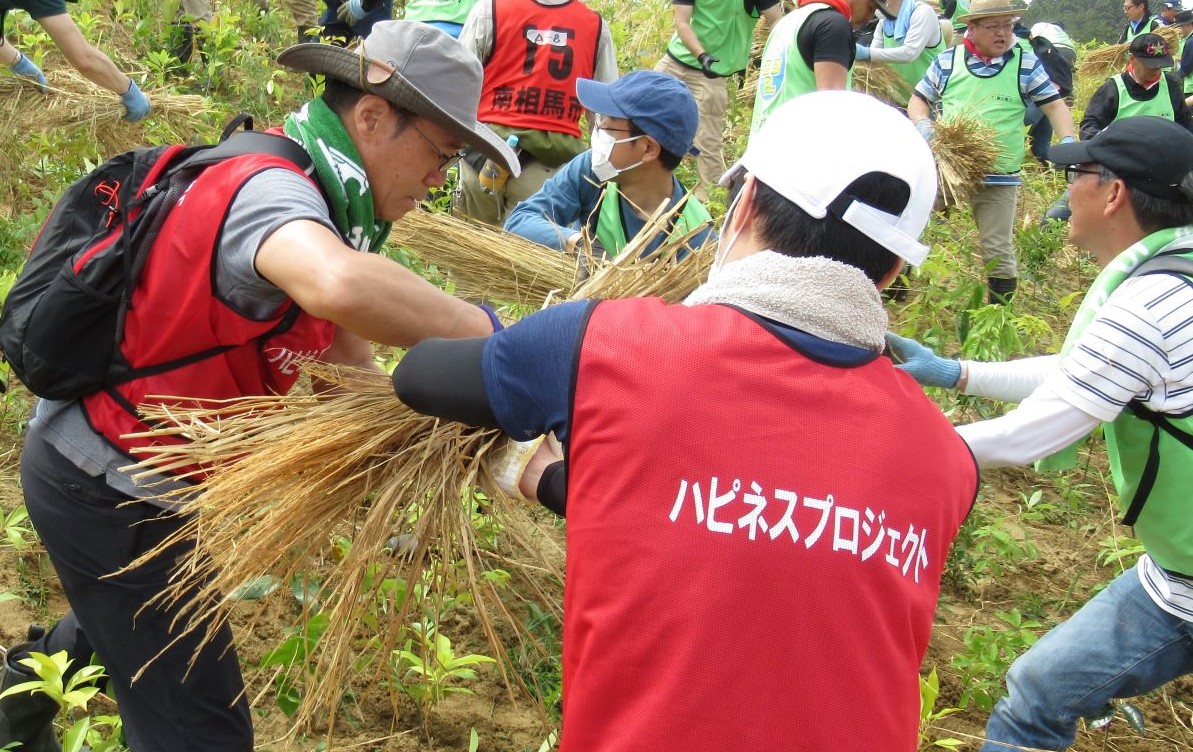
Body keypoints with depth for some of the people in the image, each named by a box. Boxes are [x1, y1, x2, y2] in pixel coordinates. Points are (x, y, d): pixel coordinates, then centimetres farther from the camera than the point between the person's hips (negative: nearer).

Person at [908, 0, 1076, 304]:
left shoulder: (1026, 64, 1)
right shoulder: (947, 60, 3)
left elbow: (1054, 105, 2)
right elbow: (919, 99, 12)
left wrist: (1068, 141, -15)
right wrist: (923, 124, -9)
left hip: (999, 178, -1)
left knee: (998, 252, 4)